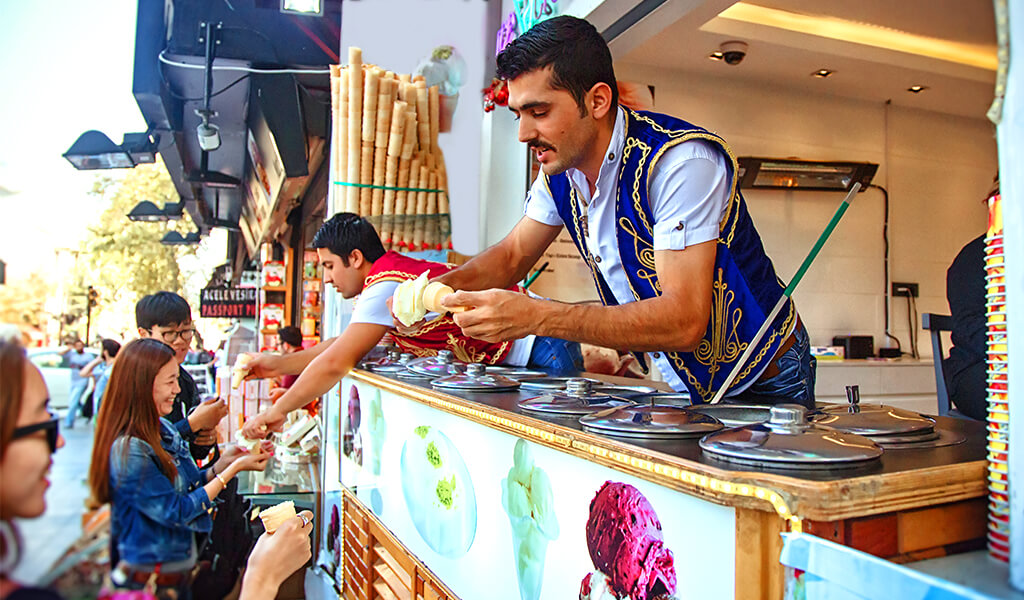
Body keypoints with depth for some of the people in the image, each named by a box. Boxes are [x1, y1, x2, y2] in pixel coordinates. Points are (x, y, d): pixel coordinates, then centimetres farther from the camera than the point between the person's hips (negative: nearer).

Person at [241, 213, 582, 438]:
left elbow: (335, 363, -19)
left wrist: (277, 411, -6)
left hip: (538, 346, -10)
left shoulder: (385, 287, -17)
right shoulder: (400, 272, 14)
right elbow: (343, 344, 20)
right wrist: (281, 364, 15)